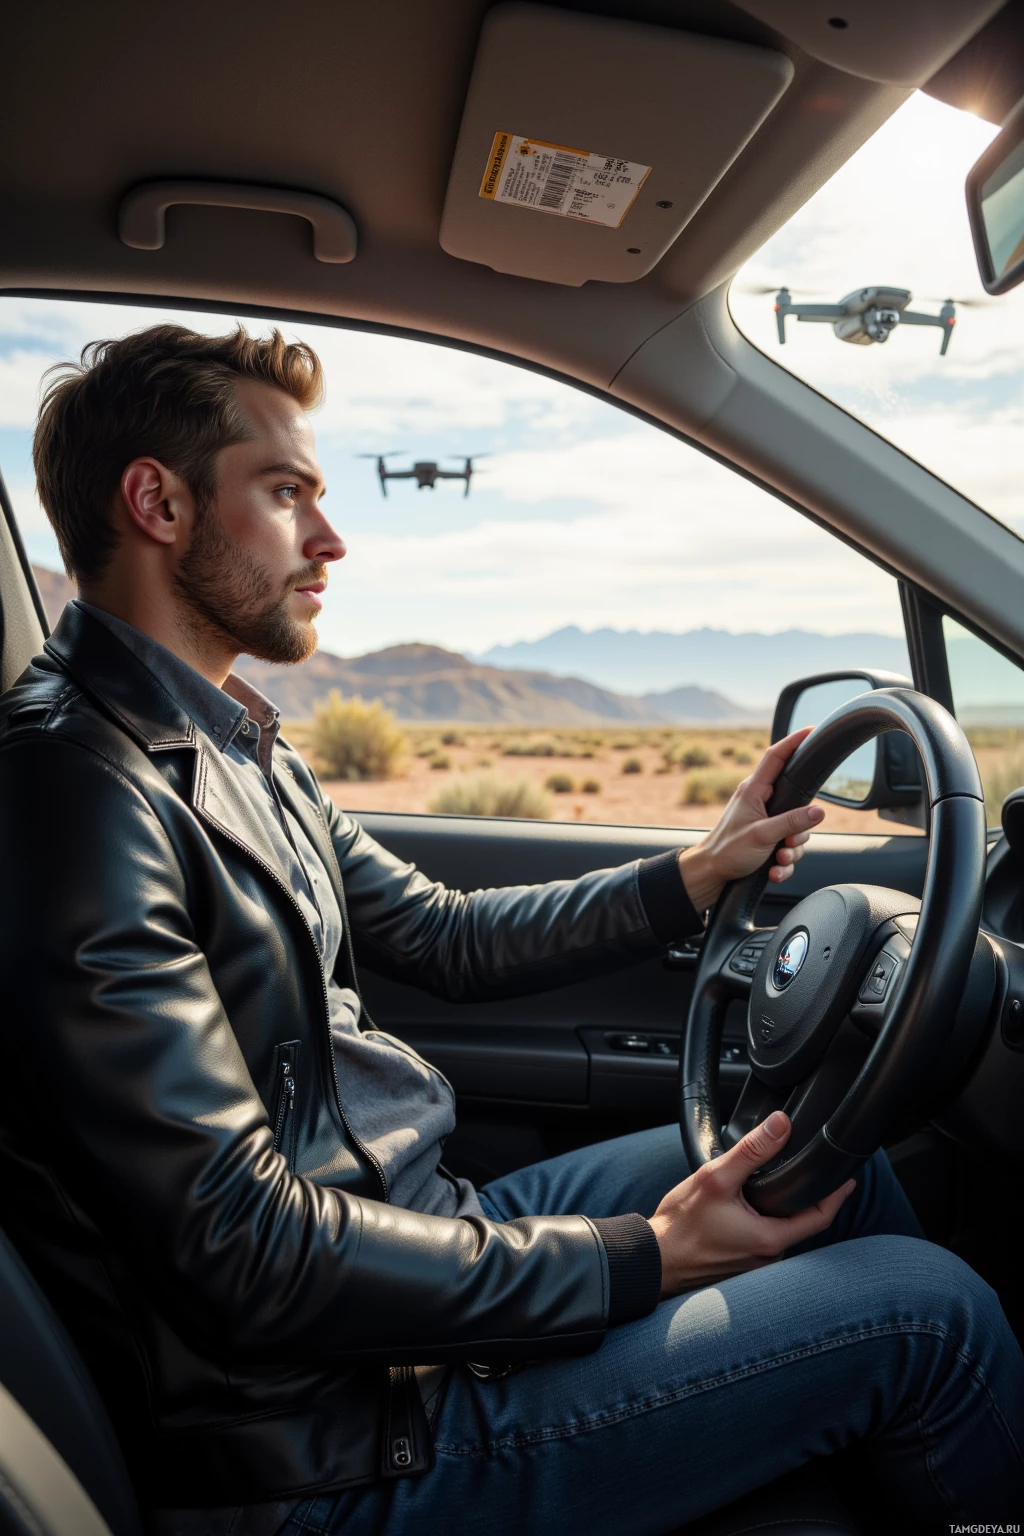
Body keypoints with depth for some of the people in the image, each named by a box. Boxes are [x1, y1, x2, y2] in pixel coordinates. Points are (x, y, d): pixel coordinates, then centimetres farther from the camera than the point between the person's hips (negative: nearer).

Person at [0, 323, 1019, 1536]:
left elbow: (445, 937, 15)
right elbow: (245, 1250, -26)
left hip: (416, 1229, 9)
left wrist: (697, 874, 10)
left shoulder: (231, 749, 9)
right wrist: (640, 1259, -20)